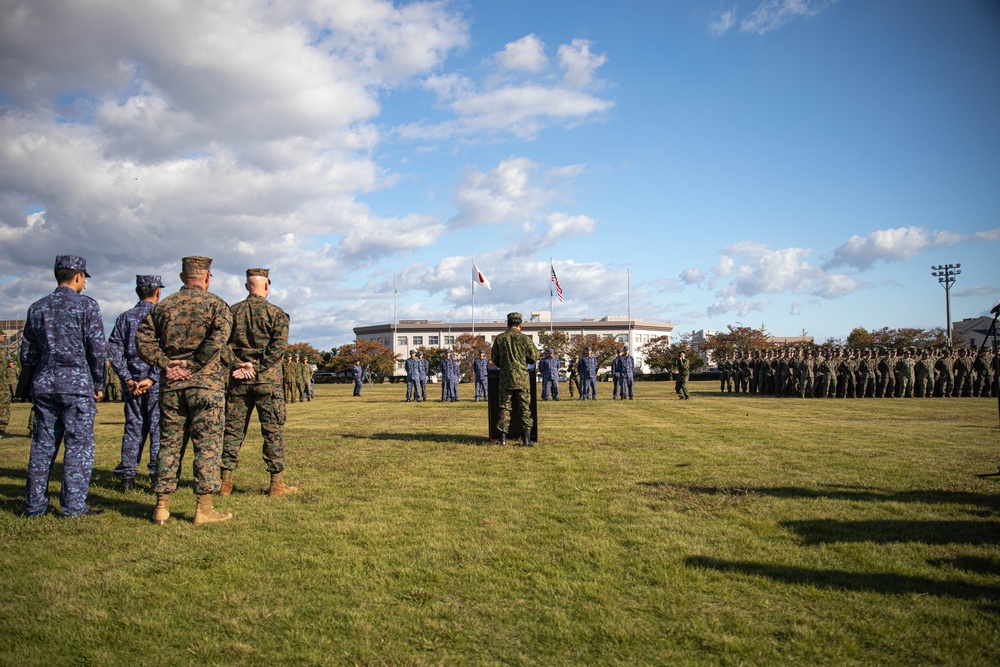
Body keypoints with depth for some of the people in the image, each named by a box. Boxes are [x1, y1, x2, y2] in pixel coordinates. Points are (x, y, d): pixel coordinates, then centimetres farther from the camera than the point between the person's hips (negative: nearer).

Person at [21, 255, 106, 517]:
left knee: (42, 445, 11)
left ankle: (35, 504, 15)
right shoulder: (87, 306, -5)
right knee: (79, 445, -1)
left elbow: (27, 354, 12)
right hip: (77, 385, -5)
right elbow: (97, 350, -7)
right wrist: (98, 385, 2)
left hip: (43, 386, 5)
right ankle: (73, 505, -1)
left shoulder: (37, 308, 11)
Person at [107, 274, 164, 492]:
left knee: (133, 428, 11)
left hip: (132, 382, 4)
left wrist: (128, 379, 0)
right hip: (157, 384, -4)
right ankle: (157, 477, 1)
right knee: (158, 428, 2)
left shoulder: (124, 318, 7)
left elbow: (114, 352, 2)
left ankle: (126, 476, 11)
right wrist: (152, 379, -11)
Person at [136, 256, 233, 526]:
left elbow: (143, 339, 3)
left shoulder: (163, 306, 12)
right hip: (205, 382, -4)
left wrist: (166, 364, -3)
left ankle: (162, 506, 14)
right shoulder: (215, 304, -1)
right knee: (207, 444, 1)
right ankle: (204, 508, 1)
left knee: (169, 443, 11)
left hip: (170, 384, 4)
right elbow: (219, 338, -18)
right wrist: (192, 366, -12)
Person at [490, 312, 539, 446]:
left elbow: (494, 359, 9)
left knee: (504, 408, 8)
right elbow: (534, 358, -1)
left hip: (505, 379, 2)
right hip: (522, 379, -2)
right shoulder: (524, 339, -6)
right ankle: (526, 437, -1)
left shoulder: (499, 339, 1)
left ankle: (503, 437, 6)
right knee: (524, 409, 5)